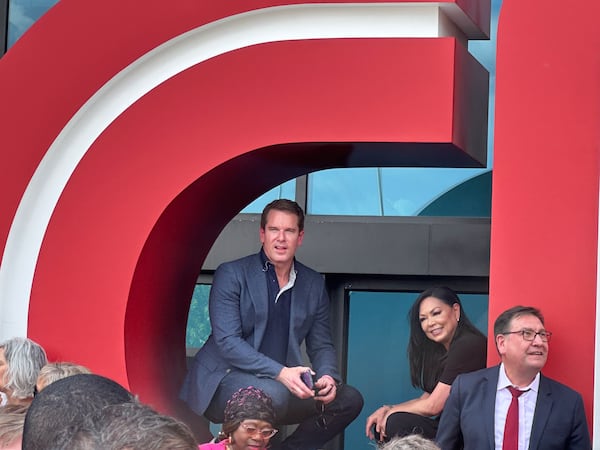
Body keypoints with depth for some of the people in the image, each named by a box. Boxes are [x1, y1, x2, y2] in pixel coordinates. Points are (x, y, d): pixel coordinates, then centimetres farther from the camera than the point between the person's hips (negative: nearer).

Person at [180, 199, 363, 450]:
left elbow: (321, 345, 12)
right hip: (224, 380, -6)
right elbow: (227, 342, -15)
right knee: (274, 394, -36)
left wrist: (328, 377, -13)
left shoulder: (313, 284, 11)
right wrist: (280, 372, -27)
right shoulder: (231, 275, -5)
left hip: (281, 383, 6)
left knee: (349, 399, -10)